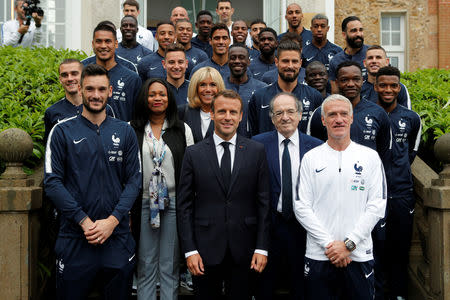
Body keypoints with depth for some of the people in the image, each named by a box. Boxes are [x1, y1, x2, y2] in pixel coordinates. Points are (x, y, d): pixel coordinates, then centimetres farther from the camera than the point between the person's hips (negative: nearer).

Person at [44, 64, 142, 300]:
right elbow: (52, 182, -4)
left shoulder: (125, 132, 7)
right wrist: (84, 221, -13)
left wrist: (112, 220, -10)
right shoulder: (62, 131, 2)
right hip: (74, 237, -1)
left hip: (117, 236, 2)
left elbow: (134, 180, 3)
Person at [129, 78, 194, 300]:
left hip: (174, 202, 0)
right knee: (146, 266, 7)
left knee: (170, 267, 7)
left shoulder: (183, 130, 5)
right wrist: (127, 208, 0)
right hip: (143, 204, 0)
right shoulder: (132, 130, 4)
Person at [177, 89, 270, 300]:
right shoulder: (194, 154, 1)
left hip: (244, 250, 0)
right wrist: (189, 250, -5)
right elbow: (184, 205, 0)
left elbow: (263, 202, 1)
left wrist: (262, 248, -4)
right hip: (205, 249, 0)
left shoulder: (256, 151, 2)